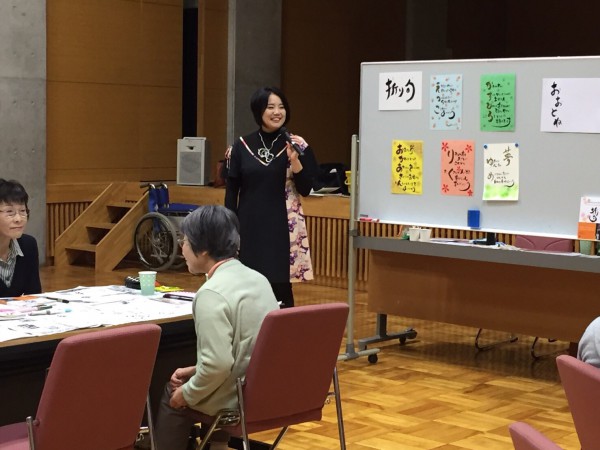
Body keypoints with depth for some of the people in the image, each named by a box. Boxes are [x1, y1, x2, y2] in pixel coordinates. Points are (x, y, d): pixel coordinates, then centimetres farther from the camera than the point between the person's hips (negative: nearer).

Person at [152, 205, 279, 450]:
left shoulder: (211, 293, -21)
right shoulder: (256, 278, 5)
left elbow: (218, 365, -26)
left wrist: (187, 394, -10)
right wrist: (196, 370, 15)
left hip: (240, 400, -8)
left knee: (172, 396, 14)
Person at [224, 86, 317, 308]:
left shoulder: (297, 145, 0)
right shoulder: (242, 145, 2)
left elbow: (305, 190, -2)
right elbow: (231, 191, 4)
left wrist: (294, 160, -16)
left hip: (284, 226, -1)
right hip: (249, 226, 1)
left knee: (281, 287, 0)